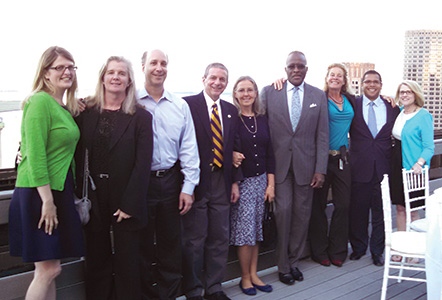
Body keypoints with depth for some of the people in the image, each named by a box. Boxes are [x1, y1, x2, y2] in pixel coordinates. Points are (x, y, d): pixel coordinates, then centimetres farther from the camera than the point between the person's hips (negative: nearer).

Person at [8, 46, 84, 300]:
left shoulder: (66, 107, 15)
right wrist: (47, 200, -20)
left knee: (49, 270, 12)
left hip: (58, 191, 9)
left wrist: (55, 199, 10)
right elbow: (35, 155, -18)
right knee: (49, 269, -5)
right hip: (39, 194, -8)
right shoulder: (40, 102, -12)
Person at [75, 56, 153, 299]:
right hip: (95, 200, 2)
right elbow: (78, 156, 4)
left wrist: (129, 204, -12)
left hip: (126, 201, -2)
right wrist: (79, 196, -6)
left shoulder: (140, 117, -1)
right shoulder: (86, 112, 6)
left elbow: (143, 164, -6)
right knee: (97, 263, 11)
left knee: (127, 265, 7)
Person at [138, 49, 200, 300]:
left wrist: (188, 187, 2)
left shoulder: (180, 106, 9)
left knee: (172, 245, 10)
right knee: (142, 245, 8)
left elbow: (188, 148, 7)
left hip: (171, 181, 3)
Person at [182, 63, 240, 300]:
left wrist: (235, 181, 9)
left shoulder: (231, 111, 13)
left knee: (220, 238, 12)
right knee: (194, 240, 4)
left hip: (221, 182, 6)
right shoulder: (187, 105, -5)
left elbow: (233, 148, 14)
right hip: (197, 181, -5)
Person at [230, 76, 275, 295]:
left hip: (261, 180, 5)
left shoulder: (262, 119, 8)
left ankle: (253, 274, 22)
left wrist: (271, 184, 6)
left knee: (256, 228, 11)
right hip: (241, 181, -5)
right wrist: (231, 157, -24)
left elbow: (269, 154, 9)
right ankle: (245, 277, 15)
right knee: (245, 230, -1)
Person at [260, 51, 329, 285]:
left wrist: (320, 169, -1)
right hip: (279, 164, -1)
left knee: (302, 214, 6)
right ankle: (283, 266, 12)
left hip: (305, 165, 2)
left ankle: (293, 261, 24)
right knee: (283, 210, -4)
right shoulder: (269, 92, 2)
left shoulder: (318, 96, 6)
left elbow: (322, 135, 5)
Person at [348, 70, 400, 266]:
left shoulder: (392, 108, 9)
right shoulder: (353, 105, 3)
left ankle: (377, 251, 22)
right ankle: (358, 248, 25)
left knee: (380, 212, 8)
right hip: (360, 167, -1)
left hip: (383, 168, 1)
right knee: (357, 211, 7)